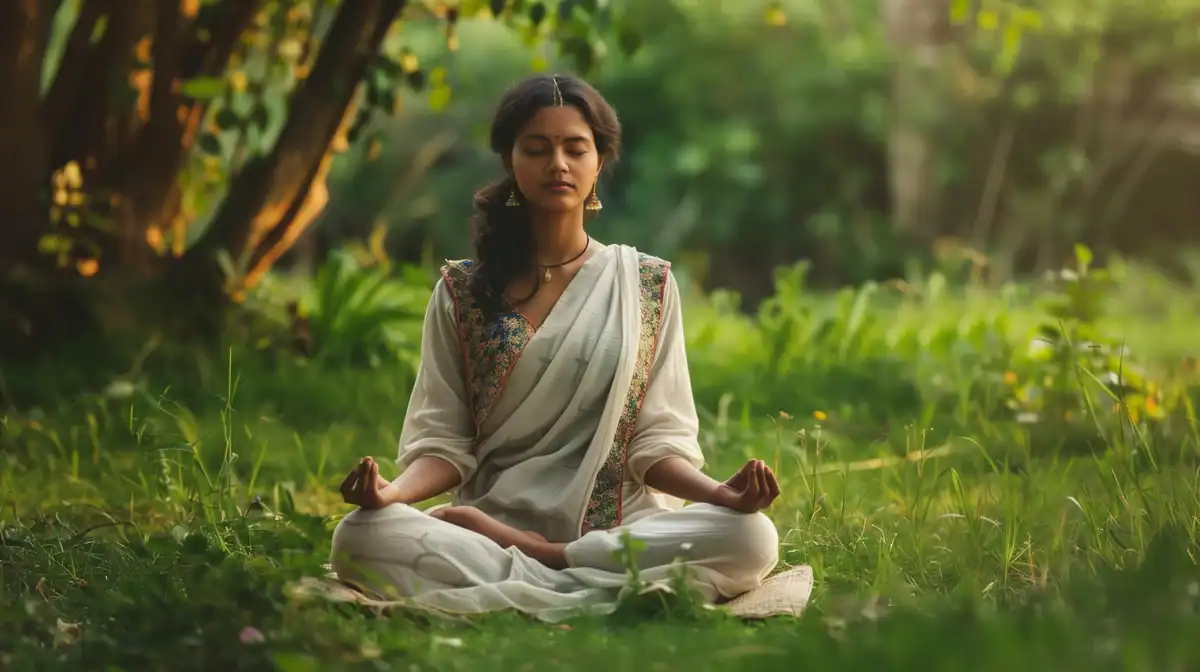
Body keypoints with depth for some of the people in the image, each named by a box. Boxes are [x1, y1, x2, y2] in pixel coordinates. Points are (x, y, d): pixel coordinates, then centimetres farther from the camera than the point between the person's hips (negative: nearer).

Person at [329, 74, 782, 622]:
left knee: (751, 540, -31)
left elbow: (656, 440, 4)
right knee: (361, 539, -31)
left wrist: (719, 493, -17)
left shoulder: (647, 284, 9)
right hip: (495, 524, 0)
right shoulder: (462, 291, 8)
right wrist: (394, 491, -18)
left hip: (623, 528, 1)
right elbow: (443, 441, 5)